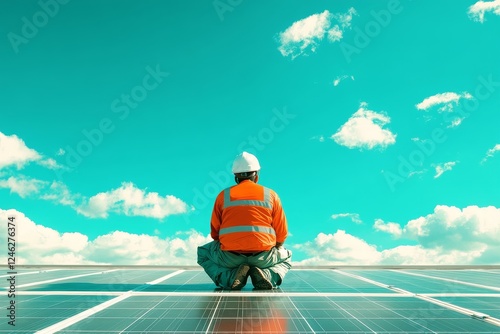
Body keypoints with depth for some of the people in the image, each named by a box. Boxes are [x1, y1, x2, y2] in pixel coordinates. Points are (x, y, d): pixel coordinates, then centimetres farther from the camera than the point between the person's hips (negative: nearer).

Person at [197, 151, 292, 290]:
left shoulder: (223, 195, 9)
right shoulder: (271, 195, 9)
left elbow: (214, 232, 12)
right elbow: (282, 233, 9)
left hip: (230, 256, 0)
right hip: (263, 256, 1)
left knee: (203, 253, 30)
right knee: (286, 257, 33)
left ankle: (230, 278, 0)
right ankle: (268, 276, -2)